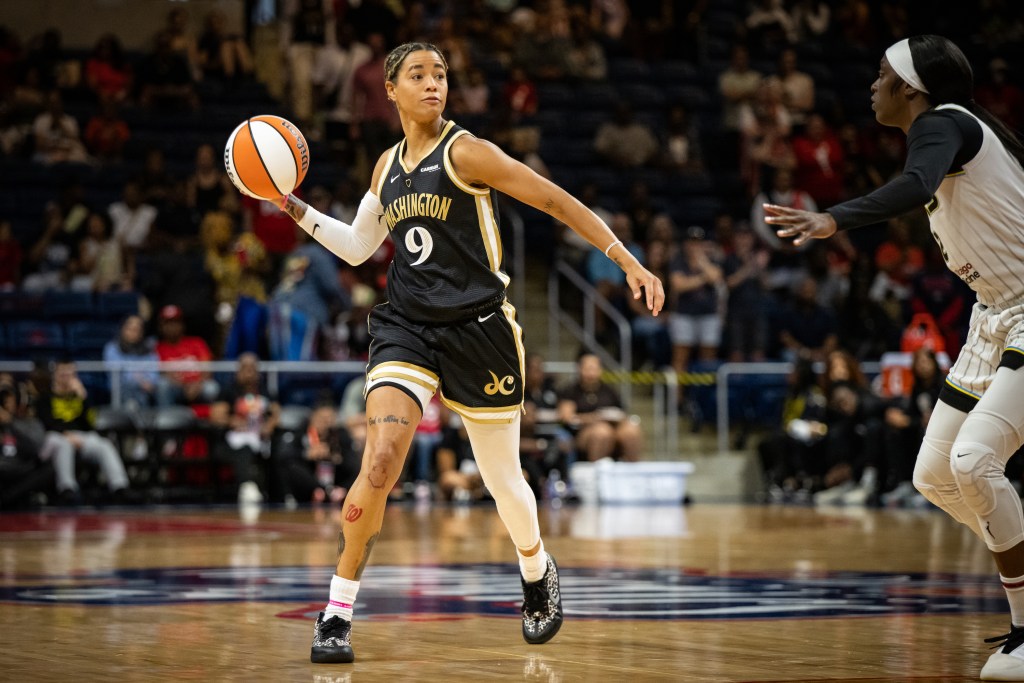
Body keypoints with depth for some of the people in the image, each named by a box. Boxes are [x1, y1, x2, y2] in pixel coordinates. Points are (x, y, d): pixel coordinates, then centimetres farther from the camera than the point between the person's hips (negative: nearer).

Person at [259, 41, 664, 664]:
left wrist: (630, 263, -13)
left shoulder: (465, 152, -9)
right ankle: (337, 617, -9)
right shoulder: (389, 165, 10)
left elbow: (557, 201, -9)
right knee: (380, 465, -17)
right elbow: (357, 247, 23)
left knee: (502, 477, 10)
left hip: (478, 329, -3)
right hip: (408, 330, 3)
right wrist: (296, 208, 11)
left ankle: (539, 572, 43)